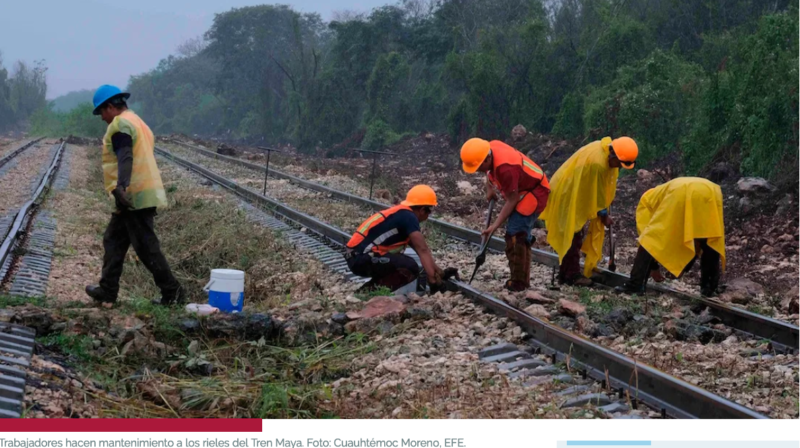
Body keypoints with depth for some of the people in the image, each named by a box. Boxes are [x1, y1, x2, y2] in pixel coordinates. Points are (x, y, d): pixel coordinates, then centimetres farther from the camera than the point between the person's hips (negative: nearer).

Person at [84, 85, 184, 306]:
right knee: (113, 241, 15)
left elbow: (125, 158, -27)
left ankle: (172, 292, -3)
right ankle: (107, 290, 18)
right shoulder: (137, 122, 20)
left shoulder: (120, 124, -12)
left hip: (134, 197, -10)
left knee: (146, 247, -6)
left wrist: (121, 186, -40)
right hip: (145, 194, 10)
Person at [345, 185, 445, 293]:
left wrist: (434, 268, 20)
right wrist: (432, 278, -16)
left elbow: (421, 248, 23)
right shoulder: (408, 217, -10)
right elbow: (422, 250, -15)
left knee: (403, 264, 22)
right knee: (410, 268, -16)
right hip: (362, 258, -10)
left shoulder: (401, 214, 19)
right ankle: (370, 291, -11)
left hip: (358, 257, 10)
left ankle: (367, 289, 11)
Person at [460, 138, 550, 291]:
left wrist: (495, 225, -23)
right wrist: (489, 189, 9)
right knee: (521, 235, 13)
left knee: (514, 235, -16)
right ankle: (523, 279, 21)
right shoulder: (491, 147, -10)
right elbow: (490, 171, 16)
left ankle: (518, 283, -12)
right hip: (523, 191, 10)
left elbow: (511, 200, -27)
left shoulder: (505, 168, -36)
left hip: (534, 193, -10)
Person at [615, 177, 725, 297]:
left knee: (650, 238, 5)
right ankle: (709, 288, 16)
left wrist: (653, 267, 34)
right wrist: (684, 267, 49)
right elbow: (696, 238, 45)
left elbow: (647, 232, 29)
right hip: (711, 192, 4)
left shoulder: (648, 199, 37)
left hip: (679, 194, -4)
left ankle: (635, 284, 0)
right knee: (711, 243, 23)